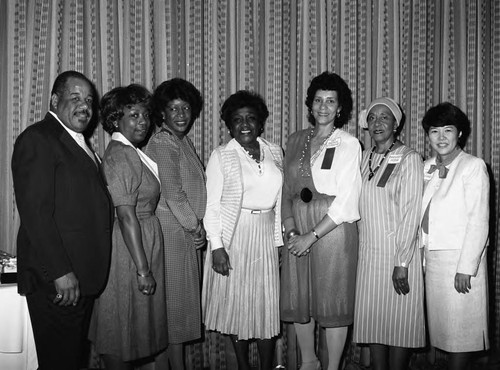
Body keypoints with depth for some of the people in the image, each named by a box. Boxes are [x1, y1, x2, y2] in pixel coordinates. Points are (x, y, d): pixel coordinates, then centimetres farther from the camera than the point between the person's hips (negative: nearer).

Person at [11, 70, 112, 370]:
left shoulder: (78, 143, 17)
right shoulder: (37, 139, -12)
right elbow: (35, 210, -19)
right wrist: (61, 272, -22)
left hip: (84, 277, 9)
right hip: (56, 280, -9)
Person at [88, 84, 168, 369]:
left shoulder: (131, 153, 13)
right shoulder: (121, 156, -18)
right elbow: (126, 216, -23)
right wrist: (143, 269, -22)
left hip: (143, 238, 10)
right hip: (129, 249, -10)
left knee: (131, 328, 19)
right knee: (122, 335, 3)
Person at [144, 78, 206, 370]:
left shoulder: (184, 141, 14)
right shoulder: (163, 143, -14)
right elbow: (172, 193, -18)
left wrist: (197, 227, 10)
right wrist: (196, 228, -10)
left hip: (187, 232, 9)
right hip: (172, 231, -9)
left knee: (184, 299, 14)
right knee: (176, 299, 0)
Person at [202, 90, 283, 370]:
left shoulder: (275, 152, 7)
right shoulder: (221, 157, -4)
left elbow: (279, 200, 9)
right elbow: (213, 204, -6)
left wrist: (280, 241, 7)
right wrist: (216, 246, -13)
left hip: (266, 237, 3)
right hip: (233, 237, -3)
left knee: (267, 304, 7)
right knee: (237, 303, 7)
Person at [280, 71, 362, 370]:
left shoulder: (348, 143, -5)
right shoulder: (296, 141, 10)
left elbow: (346, 201, -11)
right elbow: (287, 190, 10)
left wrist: (312, 236, -14)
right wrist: (291, 230, -5)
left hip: (333, 230, -4)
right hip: (298, 231, 5)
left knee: (333, 301, 4)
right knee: (298, 301, 11)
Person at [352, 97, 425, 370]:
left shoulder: (409, 159, -7)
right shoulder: (365, 158, 9)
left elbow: (411, 214, -11)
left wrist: (402, 263, -14)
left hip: (398, 254, -5)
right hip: (368, 253, 5)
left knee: (398, 323, 3)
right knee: (372, 321, 9)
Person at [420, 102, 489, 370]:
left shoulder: (473, 166, -7)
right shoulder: (427, 168, 12)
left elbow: (478, 220, -12)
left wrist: (466, 267, -16)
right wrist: (421, 257, 5)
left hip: (459, 258, -6)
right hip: (431, 257, 6)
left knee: (459, 327, 0)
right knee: (441, 324, 11)